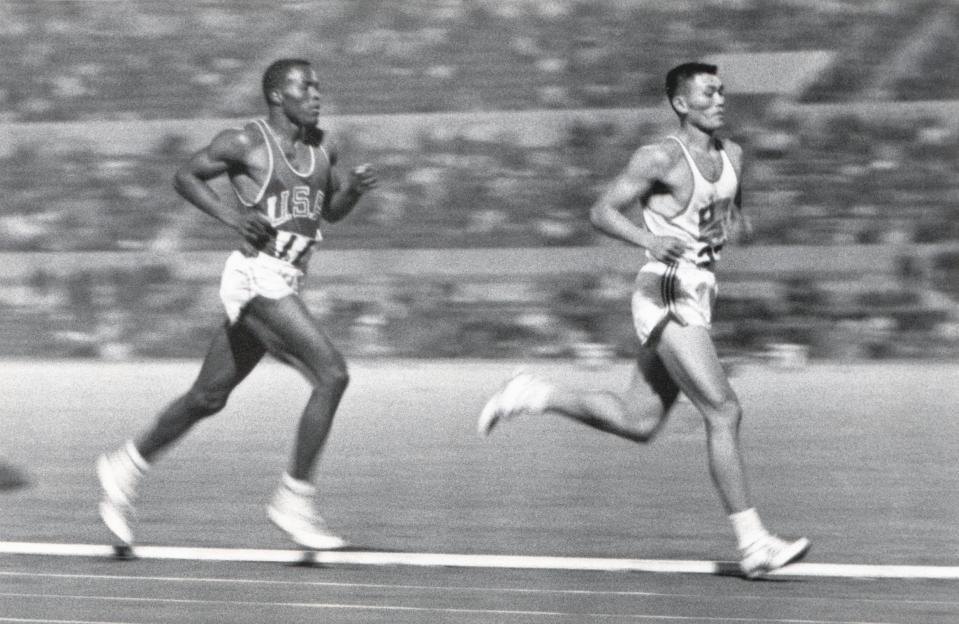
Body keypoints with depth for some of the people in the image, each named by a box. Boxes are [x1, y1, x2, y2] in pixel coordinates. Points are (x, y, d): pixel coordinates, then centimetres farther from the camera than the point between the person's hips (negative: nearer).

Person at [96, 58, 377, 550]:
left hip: (284, 285, 8)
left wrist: (354, 188, 3)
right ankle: (295, 500, -13)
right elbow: (185, 176, 3)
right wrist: (230, 214, -11)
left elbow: (332, 211, 24)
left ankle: (126, 466, 33)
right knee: (332, 374, -19)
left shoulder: (322, 150, 12)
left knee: (208, 397, 16)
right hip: (256, 275, -8)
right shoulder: (244, 143, -7)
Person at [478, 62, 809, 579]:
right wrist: (649, 240, -26)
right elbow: (601, 212, -9)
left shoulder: (731, 155, 12)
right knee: (724, 413, -13)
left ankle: (535, 395, 25)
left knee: (637, 422, 13)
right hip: (667, 295, -9)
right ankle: (753, 545, -12)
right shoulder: (661, 158, -10)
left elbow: (736, 216, 27)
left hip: (697, 298, 9)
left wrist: (734, 226, 3)